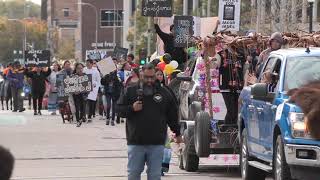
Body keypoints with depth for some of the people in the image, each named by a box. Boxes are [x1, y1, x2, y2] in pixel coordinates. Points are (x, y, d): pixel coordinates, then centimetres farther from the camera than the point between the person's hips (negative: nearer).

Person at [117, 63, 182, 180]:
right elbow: (119, 108, 4)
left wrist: (177, 133, 17)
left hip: (157, 143, 1)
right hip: (136, 142, -1)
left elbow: (172, 115, 15)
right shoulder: (130, 91, 5)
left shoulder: (163, 93, 9)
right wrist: (132, 108, -14)